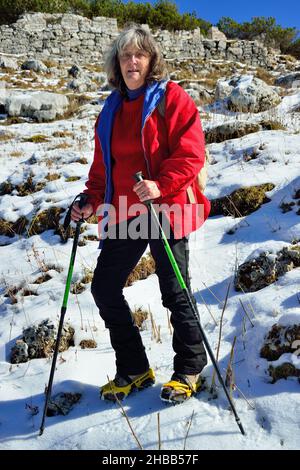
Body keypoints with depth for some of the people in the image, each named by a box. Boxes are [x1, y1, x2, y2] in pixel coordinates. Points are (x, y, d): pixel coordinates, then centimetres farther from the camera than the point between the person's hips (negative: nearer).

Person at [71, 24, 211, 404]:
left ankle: (188, 370, 25)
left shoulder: (171, 97, -2)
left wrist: (161, 186, -25)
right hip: (123, 213, 7)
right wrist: (91, 201, 5)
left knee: (174, 293, 1)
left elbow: (191, 152, -11)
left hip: (165, 209, -6)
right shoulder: (111, 109, 16)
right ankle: (134, 369, 22)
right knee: (104, 288, 5)